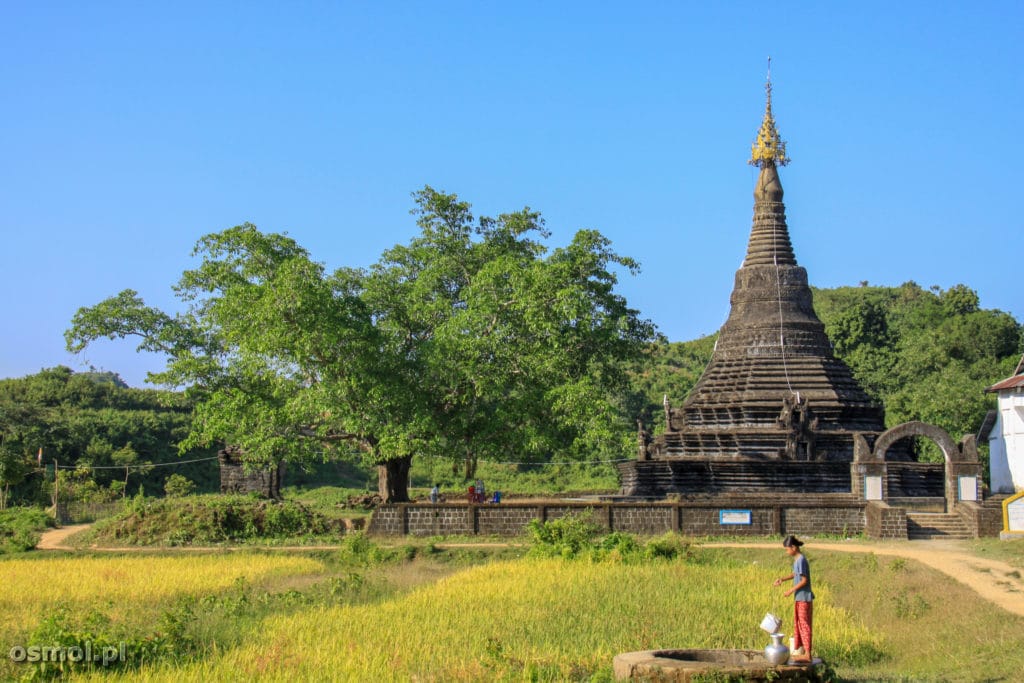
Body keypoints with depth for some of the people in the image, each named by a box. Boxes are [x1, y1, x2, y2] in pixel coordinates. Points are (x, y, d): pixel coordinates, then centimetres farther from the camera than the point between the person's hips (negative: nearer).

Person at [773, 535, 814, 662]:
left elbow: (804, 580, -20)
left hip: (804, 598, -10)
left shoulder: (801, 560, -19)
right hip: (799, 598, 10)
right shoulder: (797, 559, 9)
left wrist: (791, 590, -15)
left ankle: (807, 654, -2)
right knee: (798, 624, 16)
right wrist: (782, 579, 10)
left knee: (804, 625, -6)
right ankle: (800, 651, 24)